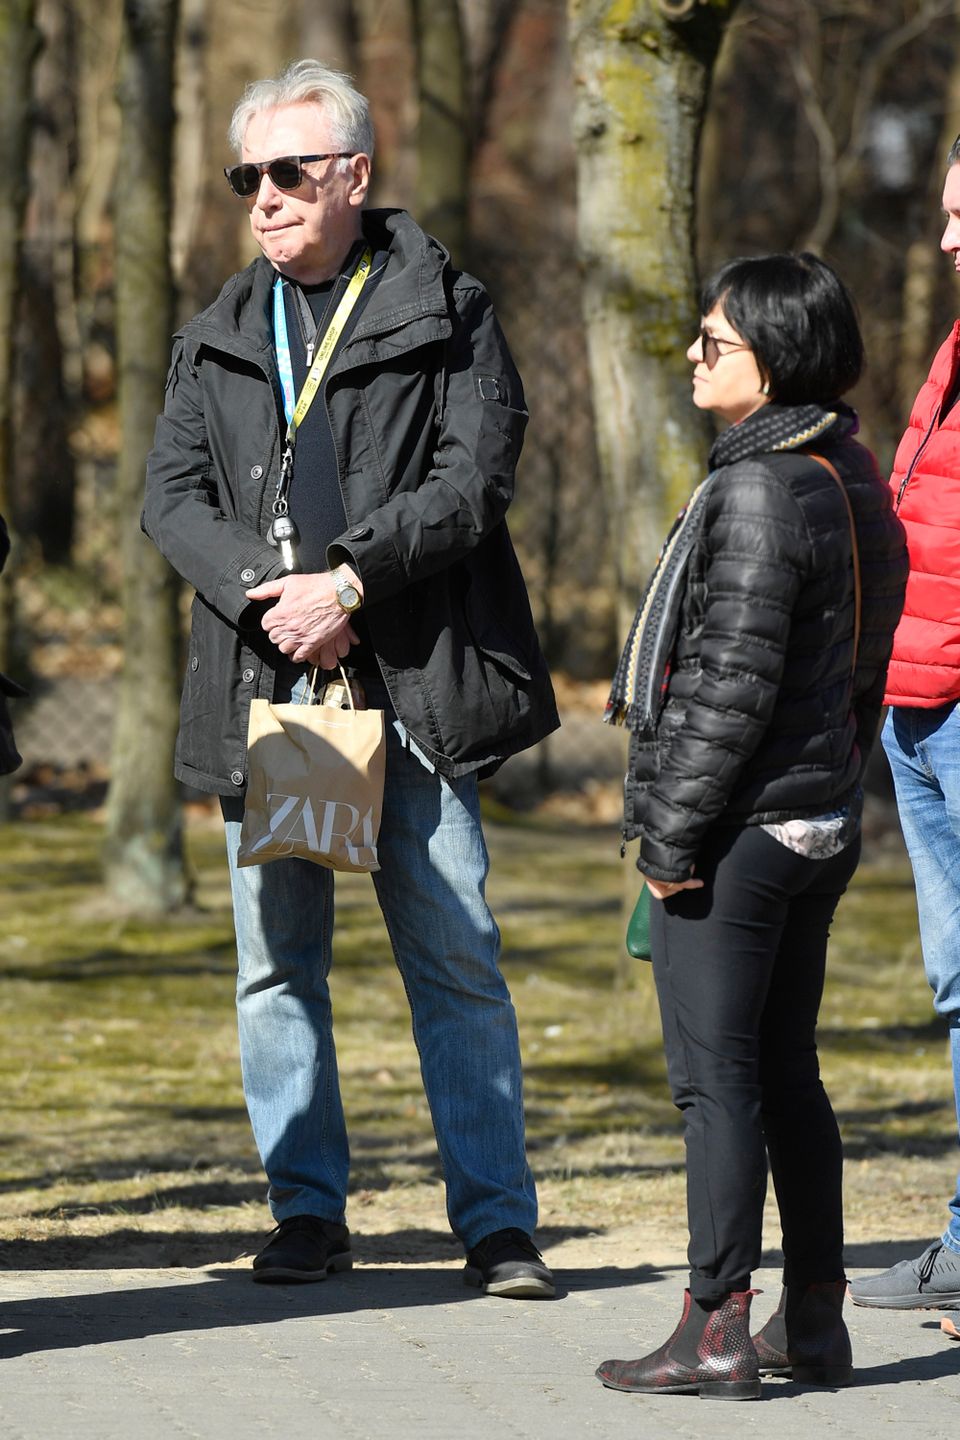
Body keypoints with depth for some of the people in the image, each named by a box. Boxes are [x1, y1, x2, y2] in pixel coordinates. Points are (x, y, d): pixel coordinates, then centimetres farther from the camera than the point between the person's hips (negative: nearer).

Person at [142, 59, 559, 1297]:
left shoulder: (443, 313, 4)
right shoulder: (218, 337, 15)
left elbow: (476, 476, -6)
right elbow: (171, 495, 6)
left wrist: (350, 581, -15)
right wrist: (265, 589, -12)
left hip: (411, 682, -4)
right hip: (263, 683, 4)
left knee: (454, 955, -4)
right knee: (277, 963, 5)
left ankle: (496, 1221, 0)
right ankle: (308, 1212, 14)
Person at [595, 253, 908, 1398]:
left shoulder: (758, 491, -17)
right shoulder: (852, 478, 12)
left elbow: (733, 683, -20)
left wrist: (673, 834, -16)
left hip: (742, 826, -9)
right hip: (821, 824, 9)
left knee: (714, 1077, -5)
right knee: (787, 1076, 14)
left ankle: (716, 1333, -4)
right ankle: (813, 1322, 17)